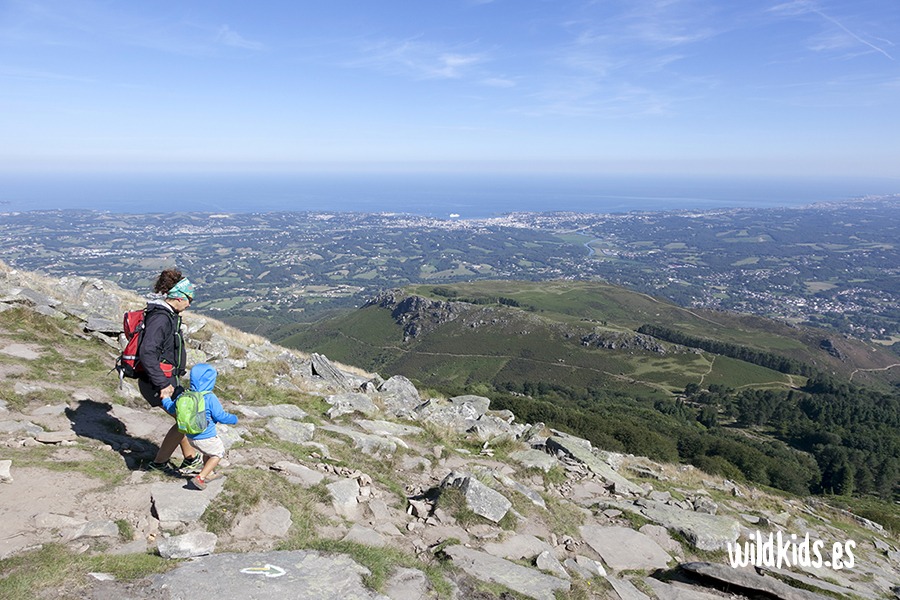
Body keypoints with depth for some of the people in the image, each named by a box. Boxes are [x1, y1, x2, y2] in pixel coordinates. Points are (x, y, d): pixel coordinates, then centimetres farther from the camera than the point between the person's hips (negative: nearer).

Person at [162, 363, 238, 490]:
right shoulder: (210, 398, -23)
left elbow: (171, 408, 10)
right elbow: (220, 416, -18)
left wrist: (165, 398, 29)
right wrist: (234, 419, 0)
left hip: (190, 436, 7)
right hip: (207, 437, -7)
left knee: (208, 452, 31)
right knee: (218, 454, 14)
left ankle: (208, 474, 40)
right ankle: (200, 478, 4)